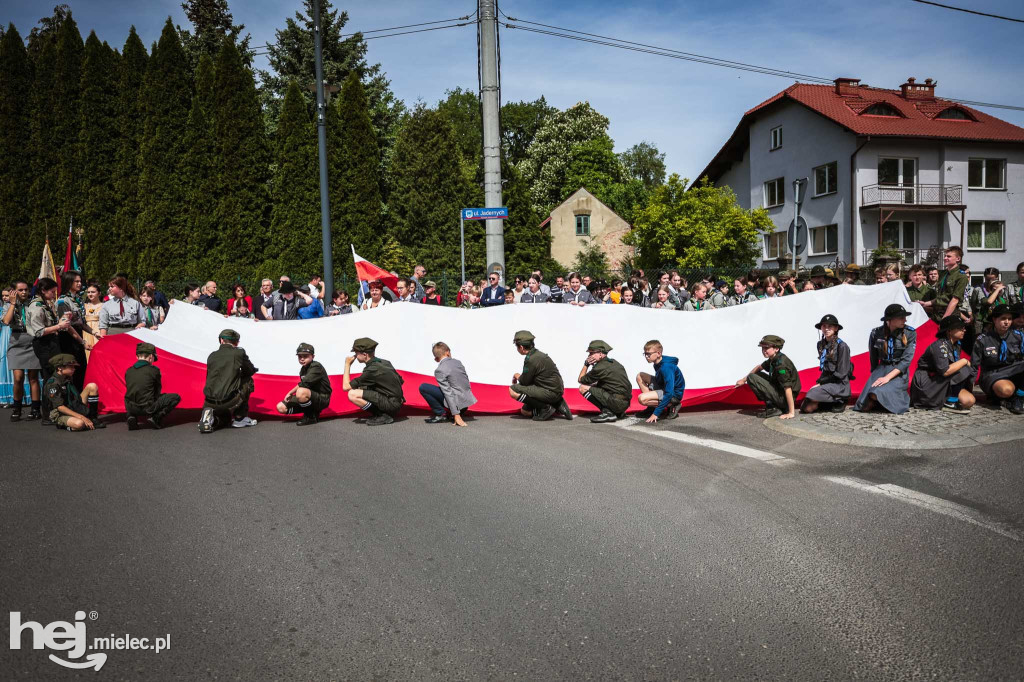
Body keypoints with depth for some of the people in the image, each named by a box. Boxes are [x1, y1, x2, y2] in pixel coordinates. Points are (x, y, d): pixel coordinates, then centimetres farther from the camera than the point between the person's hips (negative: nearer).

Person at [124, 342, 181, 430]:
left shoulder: (128, 371, 9)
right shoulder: (154, 370, -3)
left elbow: (130, 391, 19)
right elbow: (157, 392, 7)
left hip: (130, 408, 5)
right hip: (147, 408, -5)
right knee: (176, 397, 9)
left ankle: (132, 416, 11)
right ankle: (156, 417, -6)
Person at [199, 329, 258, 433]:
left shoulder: (212, 355, 14)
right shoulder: (239, 353, 3)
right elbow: (251, 371, 17)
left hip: (210, 403, 5)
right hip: (229, 401, -4)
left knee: (222, 418, 36)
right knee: (248, 381, 24)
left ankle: (211, 417, 0)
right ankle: (240, 417, 19)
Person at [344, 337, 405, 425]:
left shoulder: (371, 370, -17)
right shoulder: (384, 362, 9)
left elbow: (346, 387, -12)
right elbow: (401, 381, 18)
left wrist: (347, 365, -1)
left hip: (391, 404, -9)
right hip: (397, 402, 9)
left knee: (352, 394, -16)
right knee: (360, 389, 19)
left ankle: (383, 416, -10)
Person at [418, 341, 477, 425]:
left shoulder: (439, 371, -12)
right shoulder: (457, 362, 8)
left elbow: (449, 393, -17)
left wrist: (456, 415, -18)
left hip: (457, 401, -7)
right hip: (467, 399, 7)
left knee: (423, 387, -5)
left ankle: (441, 413, -3)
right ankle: (460, 413, 18)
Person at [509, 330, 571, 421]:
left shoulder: (531, 360, -18)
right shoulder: (539, 354, 13)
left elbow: (524, 382, -10)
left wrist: (517, 376, 9)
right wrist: (519, 377, 15)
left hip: (550, 392, -10)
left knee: (513, 390, -17)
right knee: (524, 411, 18)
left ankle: (545, 408, -12)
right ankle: (557, 405, 11)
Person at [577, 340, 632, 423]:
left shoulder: (600, 367, -10)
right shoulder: (614, 363, 16)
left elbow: (580, 380, 2)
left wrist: (586, 364, 9)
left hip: (617, 402, -9)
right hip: (625, 403, 9)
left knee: (583, 388, -6)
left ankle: (607, 412, -13)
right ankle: (619, 413, 16)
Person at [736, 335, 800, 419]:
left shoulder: (781, 364, -24)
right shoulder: (773, 359, 4)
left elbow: (788, 388, -28)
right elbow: (759, 367, 25)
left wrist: (791, 413, -29)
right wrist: (744, 380, 23)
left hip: (784, 398, -9)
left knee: (752, 378, -12)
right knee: (758, 374, 18)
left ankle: (772, 408, -10)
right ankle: (771, 405, 9)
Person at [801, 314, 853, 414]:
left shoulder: (842, 346, -12)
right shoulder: (821, 344, 8)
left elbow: (840, 373, -14)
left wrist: (820, 383, -12)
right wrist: (819, 382, 1)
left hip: (839, 385, -6)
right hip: (826, 382, 6)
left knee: (812, 393, -29)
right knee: (806, 408, -9)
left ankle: (838, 402, -4)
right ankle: (831, 402, 12)